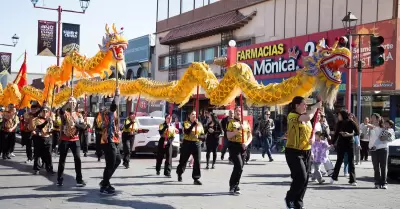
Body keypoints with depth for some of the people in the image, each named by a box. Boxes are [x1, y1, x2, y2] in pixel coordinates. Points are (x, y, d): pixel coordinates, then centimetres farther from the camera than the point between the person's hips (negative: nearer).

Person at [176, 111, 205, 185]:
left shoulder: (199, 124, 10)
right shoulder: (186, 123, 0)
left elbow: (203, 135, 7)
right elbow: (187, 132, -20)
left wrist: (198, 136, -14)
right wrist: (193, 124, -23)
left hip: (197, 144, 2)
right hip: (187, 143, -2)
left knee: (197, 161, -7)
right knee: (183, 160, 10)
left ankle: (196, 179, -4)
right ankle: (179, 174, 36)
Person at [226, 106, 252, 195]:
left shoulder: (246, 123, 14)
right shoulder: (231, 122, 1)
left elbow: (250, 136, 14)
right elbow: (228, 136, -7)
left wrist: (247, 143, -6)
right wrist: (238, 130, -18)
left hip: (243, 147, 5)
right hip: (234, 146, -5)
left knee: (240, 167, 7)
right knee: (239, 166, -15)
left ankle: (234, 186, 20)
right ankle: (233, 186, -4)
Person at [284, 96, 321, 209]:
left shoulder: (306, 117, 14)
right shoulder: (292, 116, -13)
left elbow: (311, 132, 21)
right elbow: (308, 117, -31)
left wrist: (312, 139, -2)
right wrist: (315, 107, -16)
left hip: (306, 151, 8)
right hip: (294, 152, -8)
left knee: (305, 179, 8)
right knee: (301, 177, -14)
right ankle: (289, 198, 7)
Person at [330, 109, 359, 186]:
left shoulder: (351, 122, -7)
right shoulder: (339, 123, 2)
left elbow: (357, 132, -7)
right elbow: (336, 133, 7)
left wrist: (350, 134, -22)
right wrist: (333, 143, 3)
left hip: (350, 144, -2)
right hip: (340, 144, 2)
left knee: (351, 161, 1)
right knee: (339, 160, 6)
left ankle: (352, 180, 4)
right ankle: (334, 177, 17)